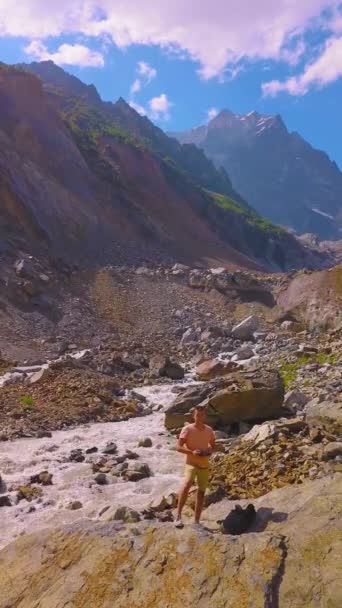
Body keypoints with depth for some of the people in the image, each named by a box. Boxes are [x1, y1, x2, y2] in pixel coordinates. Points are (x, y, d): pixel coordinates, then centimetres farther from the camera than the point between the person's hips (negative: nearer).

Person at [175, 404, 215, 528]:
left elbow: (213, 445, 17)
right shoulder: (187, 429, -11)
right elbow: (179, 447, -12)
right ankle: (178, 515, -22)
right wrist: (192, 452, -26)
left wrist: (210, 450, -6)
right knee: (187, 483, -31)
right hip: (191, 463, -5)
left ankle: (197, 522, 23)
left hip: (205, 465, 5)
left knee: (201, 492, 10)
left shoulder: (209, 430, 2)